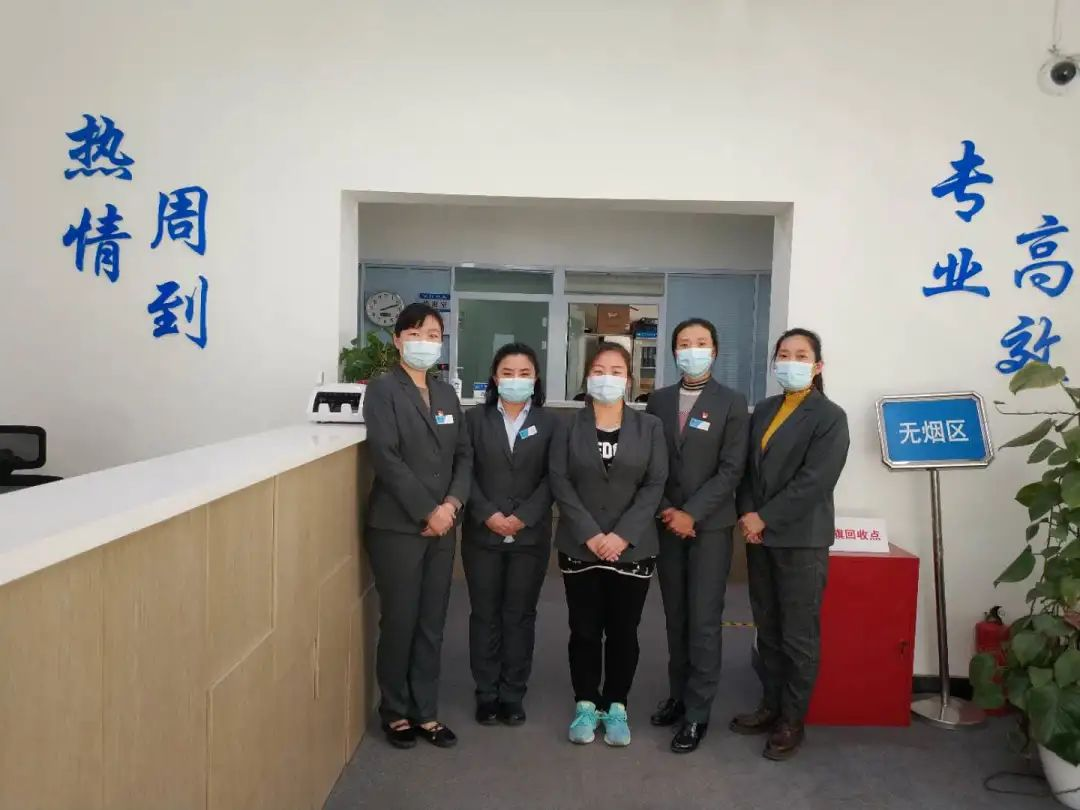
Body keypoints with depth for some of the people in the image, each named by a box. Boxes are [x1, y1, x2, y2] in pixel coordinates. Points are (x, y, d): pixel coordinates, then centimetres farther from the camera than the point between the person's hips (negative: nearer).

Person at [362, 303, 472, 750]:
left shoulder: (447, 394, 13)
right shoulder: (382, 389, -5)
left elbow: (464, 454, 9)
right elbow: (386, 458, -15)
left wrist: (453, 503, -8)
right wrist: (428, 511, -16)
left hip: (442, 526, 5)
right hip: (397, 526, -5)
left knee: (432, 624, 10)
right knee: (399, 622, 4)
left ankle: (425, 711, 23)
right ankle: (395, 712, 23)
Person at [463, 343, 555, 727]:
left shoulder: (549, 423, 3)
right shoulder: (475, 419, 4)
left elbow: (551, 479, -3)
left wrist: (522, 517, -14)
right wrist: (488, 515, -14)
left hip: (531, 535, 0)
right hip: (482, 533, 0)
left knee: (520, 615, 7)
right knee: (485, 614, 8)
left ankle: (513, 695, 19)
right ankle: (486, 694, 19)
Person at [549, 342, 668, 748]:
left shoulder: (649, 427, 3)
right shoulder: (568, 427, 3)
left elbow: (655, 485, -4)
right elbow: (559, 482, -5)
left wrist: (622, 535, -14)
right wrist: (590, 535, -14)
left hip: (632, 548, 0)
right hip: (580, 548, 0)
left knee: (623, 631, 7)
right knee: (584, 630, 7)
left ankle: (616, 707, 23)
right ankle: (586, 705, 22)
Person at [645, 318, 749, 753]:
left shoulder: (732, 403, -2)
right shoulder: (658, 401, 8)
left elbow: (731, 469, -9)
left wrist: (693, 514, -14)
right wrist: (665, 510, -6)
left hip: (710, 525, -3)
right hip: (667, 523, 4)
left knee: (703, 620, -2)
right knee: (675, 617, 11)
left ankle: (698, 711, 7)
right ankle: (678, 694, 24)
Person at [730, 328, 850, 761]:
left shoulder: (829, 416, -7)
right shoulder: (764, 410, 11)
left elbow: (814, 481, -16)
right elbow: (748, 468, 10)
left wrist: (764, 518, -15)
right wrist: (747, 515, -5)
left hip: (801, 539, -5)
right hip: (760, 536, 6)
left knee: (798, 635, 4)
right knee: (767, 629, 14)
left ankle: (792, 720, 18)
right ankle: (771, 705, 28)